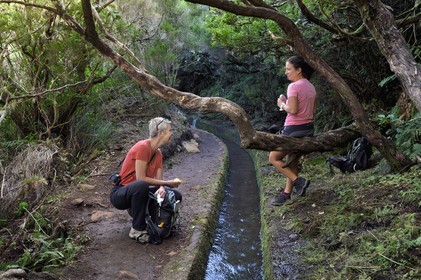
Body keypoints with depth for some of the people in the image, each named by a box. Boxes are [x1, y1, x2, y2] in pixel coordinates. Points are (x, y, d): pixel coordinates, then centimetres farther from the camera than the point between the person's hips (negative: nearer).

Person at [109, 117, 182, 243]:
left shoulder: (158, 153, 4)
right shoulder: (143, 147, -21)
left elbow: (158, 180, 1)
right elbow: (141, 178, -26)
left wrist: (162, 188, -23)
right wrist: (168, 183, -19)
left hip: (137, 193, 8)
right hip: (120, 194, -8)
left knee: (176, 196, -2)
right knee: (141, 186, -40)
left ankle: (136, 209, 11)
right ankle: (137, 230, -22)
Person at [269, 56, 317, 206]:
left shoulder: (294, 86, -16)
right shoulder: (311, 87, 10)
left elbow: (293, 110, -24)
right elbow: (313, 111, 13)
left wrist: (282, 104, -4)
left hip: (294, 130, -9)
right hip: (308, 128, 9)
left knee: (274, 158, 5)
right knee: (293, 161, 15)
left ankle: (299, 181, -2)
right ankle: (286, 193, 20)